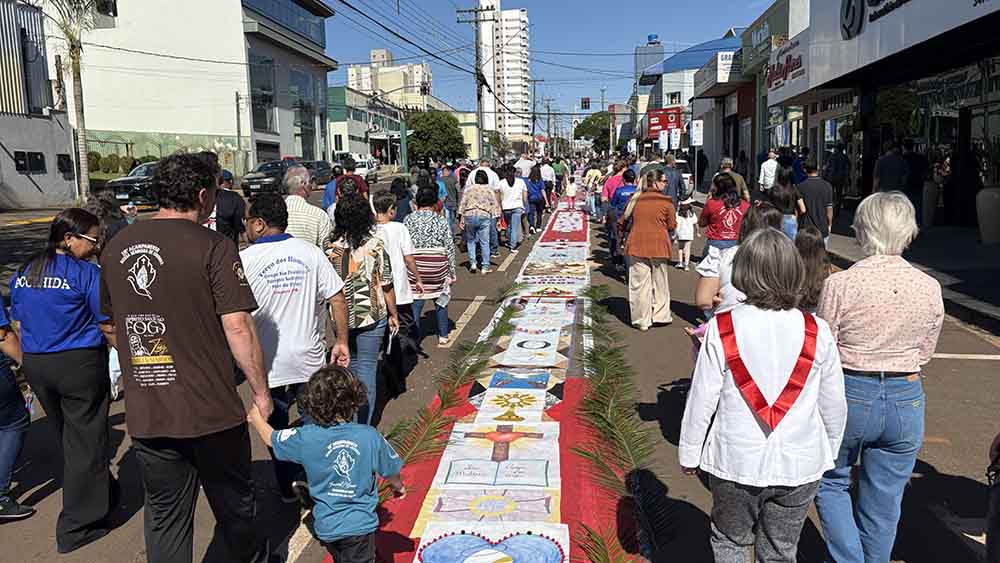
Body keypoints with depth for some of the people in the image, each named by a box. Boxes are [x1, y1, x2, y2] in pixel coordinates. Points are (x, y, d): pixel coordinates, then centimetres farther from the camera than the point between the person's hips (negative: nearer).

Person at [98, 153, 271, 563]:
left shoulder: (117, 247, 5)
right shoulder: (213, 248, -14)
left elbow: (108, 324, 15)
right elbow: (238, 329, -17)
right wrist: (261, 392, -7)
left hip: (144, 415, 5)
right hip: (210, 410, -4)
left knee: (164, 517, 16)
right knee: (232, 502, 19)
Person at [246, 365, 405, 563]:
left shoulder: (306, 438, -14)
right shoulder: (370, 437, -15)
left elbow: (270, 438, 6)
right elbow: (391, 472, 0)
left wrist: (256, 417, 27)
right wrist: (399, 487, 24)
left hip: (327, 527, 2)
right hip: (360, 525, -2)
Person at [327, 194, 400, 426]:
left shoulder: (331, 246, -4)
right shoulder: (375, 246, -12)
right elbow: (386, 285, -7)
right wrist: (393, 314, 5)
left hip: (341, 317, 3)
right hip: (372, 316, -3)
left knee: (349, 364, 19)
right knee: (367, 367, 6)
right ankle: (363, 426, 9)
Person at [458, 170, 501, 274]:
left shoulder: (468, 189, 8)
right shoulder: (490, 190, 9)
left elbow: (462, 204, 3)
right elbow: (495, 205, 5)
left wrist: (460, 219, 4)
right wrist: (497, 219, 7)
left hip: (470, 215, 0)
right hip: (484, 216, 0)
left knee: (471, 240, 16)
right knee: (484, 242, 5)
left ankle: (473, 263, 7)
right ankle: (485, 267, 7)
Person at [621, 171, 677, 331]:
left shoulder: (636, 199, 1)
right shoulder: (666, 201, -5)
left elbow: (622, 221, 9)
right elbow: (672, 226, -1)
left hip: (637, 245, 1)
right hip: (659, 246, -1)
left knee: (639, 284, 6)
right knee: (660, 283, 15)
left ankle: (642, 321, 8)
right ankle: (660, 316, 22)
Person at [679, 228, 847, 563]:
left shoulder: (721, 330, -15)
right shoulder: (817, 333, -9)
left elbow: (702, 399, -10)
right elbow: (834, 404, 0)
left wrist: (689, 453, 4)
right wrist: (829, 453, 17)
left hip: (735, 463, -1)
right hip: (800, 466, 2)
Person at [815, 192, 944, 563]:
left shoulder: (840, 284, -17)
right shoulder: (930, 288, -6)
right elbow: (924, 354, 5)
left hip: (848, 396, -3)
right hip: (906, 400, 3)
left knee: (831, 482, 20)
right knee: (883, 503, 18)